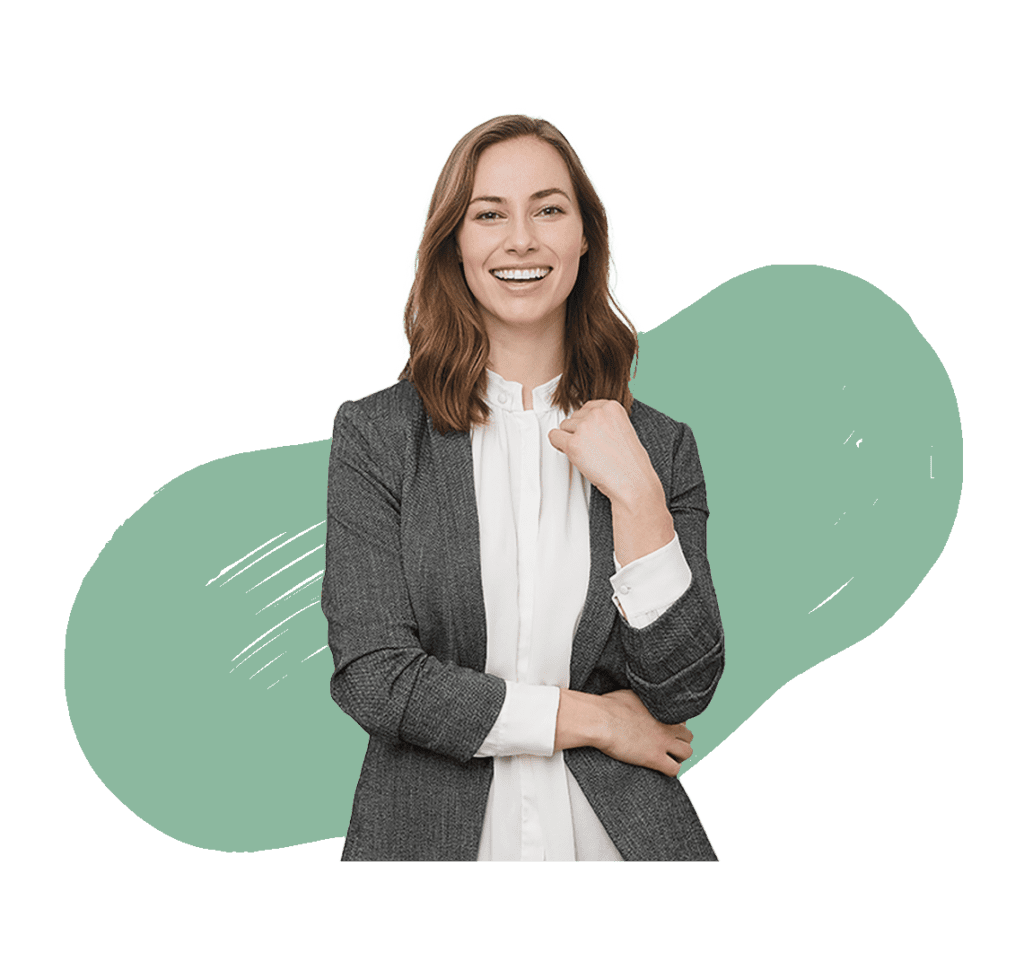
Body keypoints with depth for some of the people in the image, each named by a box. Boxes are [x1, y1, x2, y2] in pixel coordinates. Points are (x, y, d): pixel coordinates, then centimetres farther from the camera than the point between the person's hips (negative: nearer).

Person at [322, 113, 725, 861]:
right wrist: (590, 718, -11)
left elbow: (683, 691, -7)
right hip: (431, 834, -1)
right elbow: (372, 676, -12)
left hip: (617, 830, 2)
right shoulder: (376, 434, -6)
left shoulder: (659, 447, -1)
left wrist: (635, 495, -17)